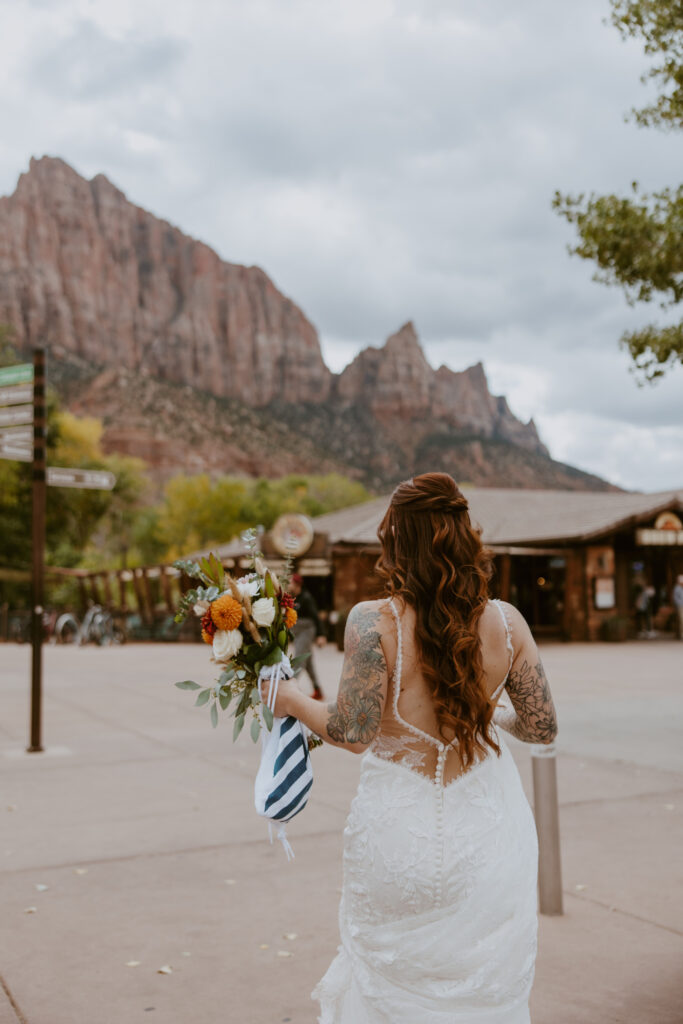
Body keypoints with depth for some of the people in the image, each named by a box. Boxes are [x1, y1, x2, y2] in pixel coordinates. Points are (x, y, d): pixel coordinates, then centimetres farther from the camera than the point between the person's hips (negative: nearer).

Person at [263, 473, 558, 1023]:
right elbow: (542, 728, -3)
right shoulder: (506, 622, -9)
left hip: (402, 831, -2)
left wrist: (291, 699, -1)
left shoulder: (373, 623, -19)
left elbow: (352, 733, -18)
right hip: (490, 832, 2)